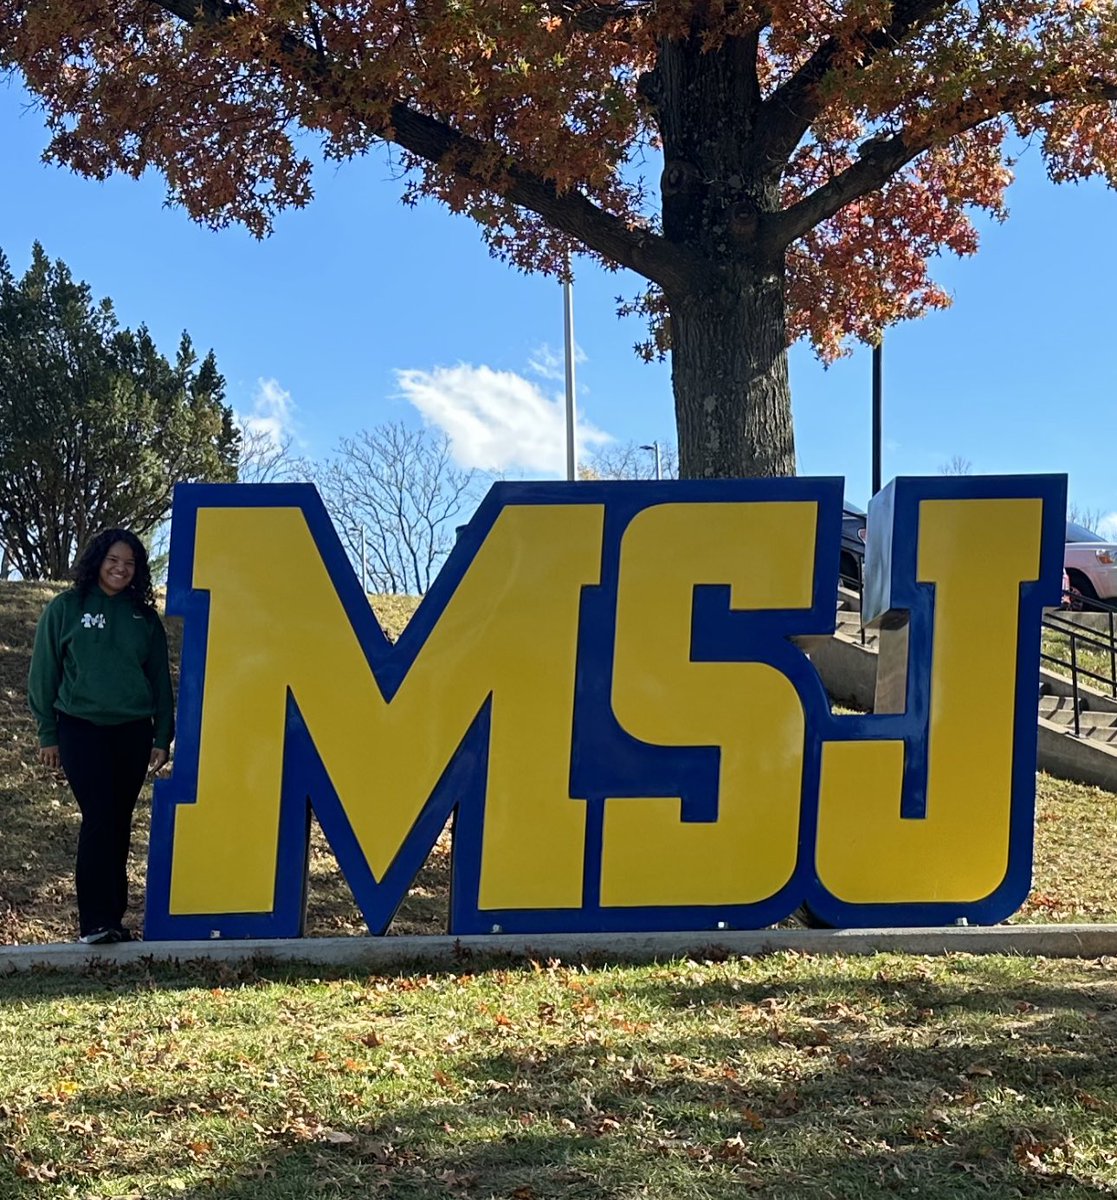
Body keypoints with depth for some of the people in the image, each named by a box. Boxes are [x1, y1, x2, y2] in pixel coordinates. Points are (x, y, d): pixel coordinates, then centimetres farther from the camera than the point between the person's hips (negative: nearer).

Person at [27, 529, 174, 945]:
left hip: (133, 731, 3)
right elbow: (44, 673, 3)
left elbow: (160, 679, 12)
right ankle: (95, 921, -12)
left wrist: (163, 736, 7)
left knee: (120, 823, 6)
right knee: (98, 819, -13)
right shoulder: (66, 608, 1)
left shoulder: (144, 616, 9)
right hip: (82, 728, -3)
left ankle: (112, 916, 13)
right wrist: (48, 734, 1)